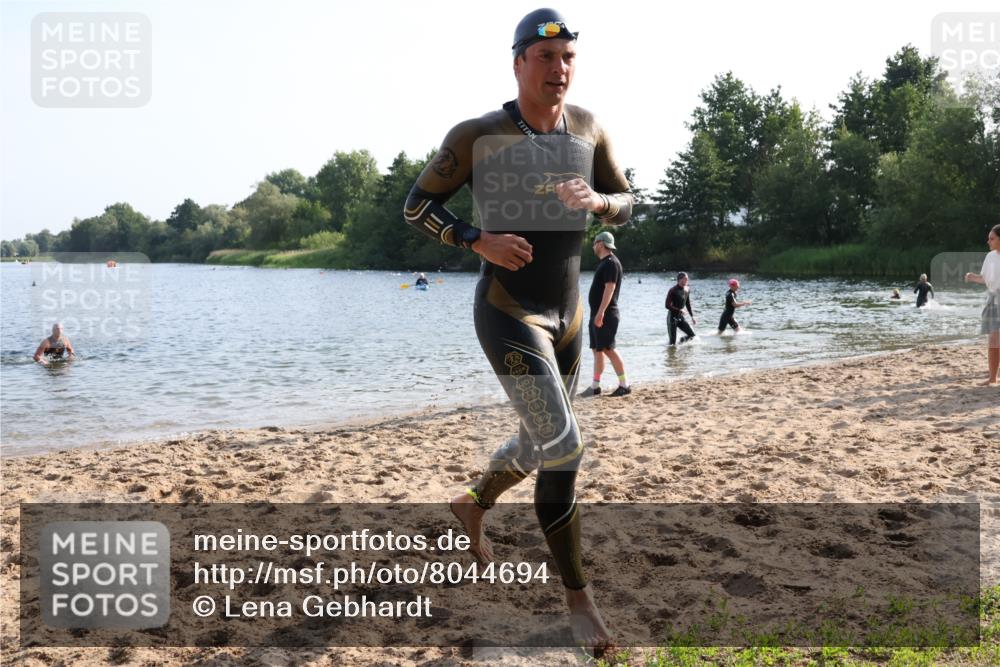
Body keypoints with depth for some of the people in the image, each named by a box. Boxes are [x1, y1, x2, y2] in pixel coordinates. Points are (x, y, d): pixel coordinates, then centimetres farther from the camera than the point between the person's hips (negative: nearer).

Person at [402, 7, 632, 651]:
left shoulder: (588, 128, 4)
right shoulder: (480, 135, -11)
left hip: (568, 311, 7)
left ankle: (473, 505, 50)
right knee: (563, 444, -16)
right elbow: (417, 204, -3)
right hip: (509, 312, -7)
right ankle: (579, 597, -1)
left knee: (540, 444, 19)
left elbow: (628, 203, 12)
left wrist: (597, 200, -12)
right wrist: (480, 239, -19)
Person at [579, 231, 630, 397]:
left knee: (608, 349, -12)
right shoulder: (604, 263, 18)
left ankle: (624, 385, -9)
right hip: (597, 314, 10)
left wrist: (601, 312, -28)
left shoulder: (611, 263, -13)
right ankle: (595, 386, 12)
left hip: (606, 315, -10)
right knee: (597, 349, 9)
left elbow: (610, 288, -22)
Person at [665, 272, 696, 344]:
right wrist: (679, 310, -23)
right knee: (673, 342, -5)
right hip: (672, 317, -6)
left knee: (692, 334, 1)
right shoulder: (673, 290, -16)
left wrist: (692, 317, 14)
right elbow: (667, 305, -20)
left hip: (680, 317, 6)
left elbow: (688, 304, 16)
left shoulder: (687, 290, 4)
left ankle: (681, 341, 25)